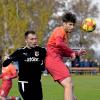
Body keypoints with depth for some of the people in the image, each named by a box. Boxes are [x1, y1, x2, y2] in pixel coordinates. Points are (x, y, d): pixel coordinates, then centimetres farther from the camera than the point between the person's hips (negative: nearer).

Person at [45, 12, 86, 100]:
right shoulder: (60, 30, -7)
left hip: (57, 60, 11)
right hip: (53, 59, -11)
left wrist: (76, 53, 19)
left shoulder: (65, 34, 23)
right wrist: (71, 52, -21)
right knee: (69, 85, -18)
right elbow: (58, 43, -29)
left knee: (69, 86, 14)